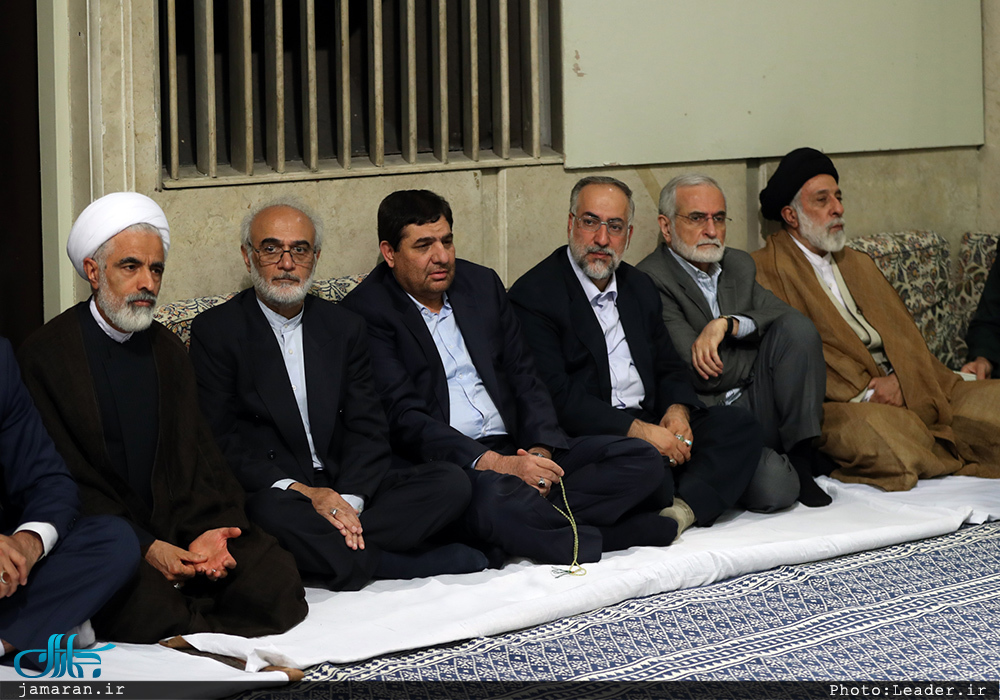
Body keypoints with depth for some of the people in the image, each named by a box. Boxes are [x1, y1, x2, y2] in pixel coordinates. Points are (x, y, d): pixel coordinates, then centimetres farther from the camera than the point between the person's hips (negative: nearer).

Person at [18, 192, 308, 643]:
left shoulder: (168, 350, 17)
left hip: (174, 530, 5)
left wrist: (206, 528, -10)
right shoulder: (44, 355, -2)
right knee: (146, 603, -35)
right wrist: (146, 548, -18)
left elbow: (195, 453, 12)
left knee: (275, 578, -20)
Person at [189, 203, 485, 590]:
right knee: (272, 512, -39)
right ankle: (399, 564, -26)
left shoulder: (344, 327, 13)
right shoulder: (214, 331, 0)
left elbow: (368, 429, 7)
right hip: (271, 494, -4)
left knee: (451, 482, -15)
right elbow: (219, 439, -7)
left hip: (344, 490, 5)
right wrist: (299, 491, -19)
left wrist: (349, 499, -14)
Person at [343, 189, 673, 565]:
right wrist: (495, 464, -24)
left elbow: (525, 379, 15)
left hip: (516, 451, 7)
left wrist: (540, 450, -6)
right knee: (493, 494, -41)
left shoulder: (482, 284, 15)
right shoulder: (367, 311, -5)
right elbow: (404, 419, -14)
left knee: (640, 460, -11)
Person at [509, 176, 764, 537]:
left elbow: (669, 368, 22)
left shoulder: (639, 287, 18)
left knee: (739, 424, -14)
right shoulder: (533, 294, -6)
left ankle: (682, 508, -30)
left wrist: (677, 409, -3)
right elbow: (556, 395, -16)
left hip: (650, 427, 8)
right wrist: (637, 430, -21)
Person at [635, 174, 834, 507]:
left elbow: (788, 316, 3)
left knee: (797, 328, -17)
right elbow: (703, 374, -14)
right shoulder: (651, 280, -8)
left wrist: (727, 324, -14)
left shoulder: (739, 265, 18)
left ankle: (801, 453, -9)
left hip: (754, 405, 7)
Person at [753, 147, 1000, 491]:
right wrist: (863, 394, -15)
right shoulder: (765, 271, 0)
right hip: (838, 406, -6)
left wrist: (900, 381, -5)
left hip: (911, 393, 6)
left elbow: (903, 333, 18)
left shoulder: (858, 263, 27)